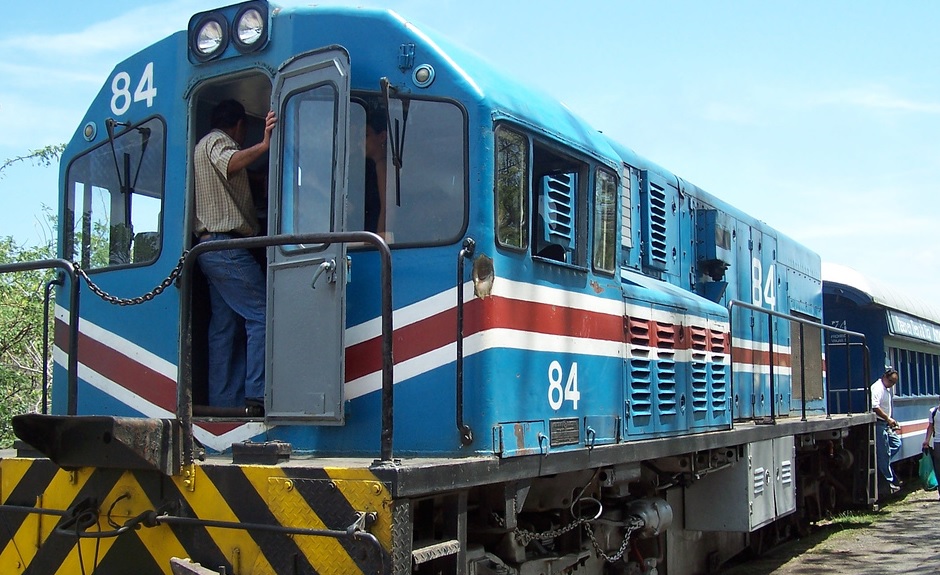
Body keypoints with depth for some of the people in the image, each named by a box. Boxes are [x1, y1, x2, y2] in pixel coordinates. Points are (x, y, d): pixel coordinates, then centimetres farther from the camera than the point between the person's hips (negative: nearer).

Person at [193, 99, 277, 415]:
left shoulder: (204, 145, 28)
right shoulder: (217, 141, -2)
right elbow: (229, 164, -27)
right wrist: (263, 146, -40)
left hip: (210, 247, 10)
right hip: (227, 245, -10)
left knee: (225, 327, 8)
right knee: (261, 316, -14)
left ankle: (224, 402, 7)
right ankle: (257, 397, -21)